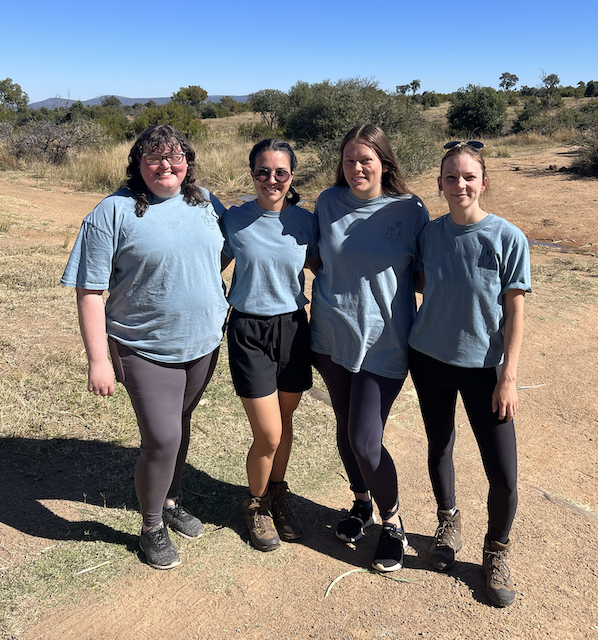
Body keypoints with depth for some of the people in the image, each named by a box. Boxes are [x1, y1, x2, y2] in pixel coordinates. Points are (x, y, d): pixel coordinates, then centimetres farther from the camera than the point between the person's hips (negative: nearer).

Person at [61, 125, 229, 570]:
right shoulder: (114, 212, -12)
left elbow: (229, 248, 20)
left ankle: (172, 502, 42)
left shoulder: (204, 202, 3)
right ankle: (152, 527, 22)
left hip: (203, 343, 5)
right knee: (161, 438, -5)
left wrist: (213, 296, 10)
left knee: (180, 424, 19)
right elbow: (90, 291, -12)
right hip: (146, 349, -4)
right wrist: (98, 360, -14)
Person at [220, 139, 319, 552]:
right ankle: (257, 505, 27)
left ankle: (279, 496, 40)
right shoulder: (235, 220, -5)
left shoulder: (305, 222, -1)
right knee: (268, 435, -3)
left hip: (292, 328, 2)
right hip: (249, 331, -2)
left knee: (284, 422, 15)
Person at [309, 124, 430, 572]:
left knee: (366, 440, -5)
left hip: (383, 341, -4)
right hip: (331, 334, 4)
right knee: (345, 427, 17)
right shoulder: (329, 203, 1)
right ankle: (362, 504, 42)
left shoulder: (409, 209, -7)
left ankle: (392, 523, 22)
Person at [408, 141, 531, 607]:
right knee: (440, 448, 17)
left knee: (503, 473, -2)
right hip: (430, 359, 3)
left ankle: (496, 551, 26)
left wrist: (508, 378, -10)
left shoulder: (507, 238, -11)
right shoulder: (430, 234, -2)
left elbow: (515, 312, -8)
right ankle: (449, 522, 44)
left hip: (483, 365, -2)